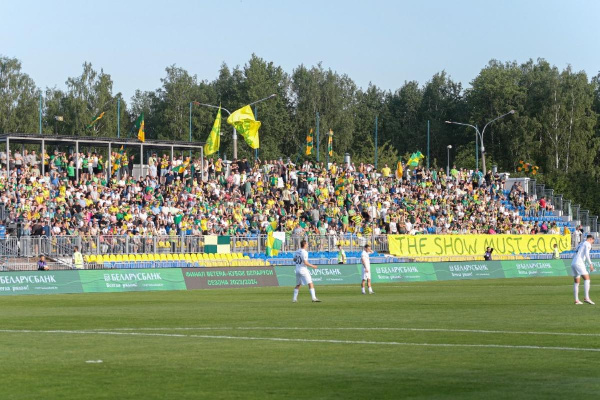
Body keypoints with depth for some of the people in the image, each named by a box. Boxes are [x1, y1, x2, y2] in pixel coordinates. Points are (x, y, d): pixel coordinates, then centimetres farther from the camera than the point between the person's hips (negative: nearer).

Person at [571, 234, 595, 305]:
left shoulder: (580, 244, 28)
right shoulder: (587, 244, 3)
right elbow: (586, 254, -13)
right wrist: (590, 264, -13)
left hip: (573, 263, 9)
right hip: (579, 263, -9)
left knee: (576, 282, 11)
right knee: (587, 279, -11)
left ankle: (576, 300, 9)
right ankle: (586, 298, -22)